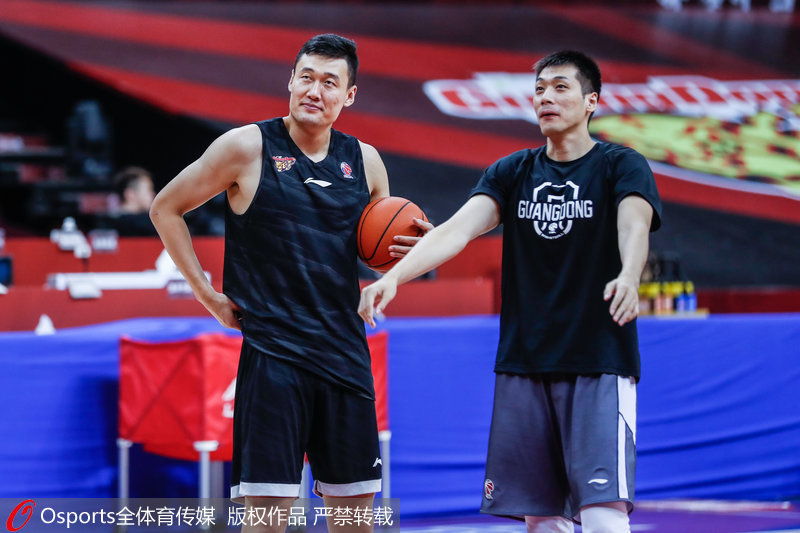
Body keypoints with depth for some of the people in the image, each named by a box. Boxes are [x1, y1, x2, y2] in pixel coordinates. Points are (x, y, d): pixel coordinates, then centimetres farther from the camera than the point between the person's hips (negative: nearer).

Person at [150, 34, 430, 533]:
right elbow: (166, 209, 2)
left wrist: (406, 252, -3)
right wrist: (207, 294, -3)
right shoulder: (248, 147, -6)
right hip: (272, 353, -5)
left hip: (345, 351, 5)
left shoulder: (366, 161, 8)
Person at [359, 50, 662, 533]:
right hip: (523, 364, 4)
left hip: (600, 365, -4)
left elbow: (634, 226, -21)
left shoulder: (621, 166, -2)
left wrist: (629, 277, -44)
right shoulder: (512, 172, 10)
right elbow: (459, 229, -4)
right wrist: (394, 276, -21)